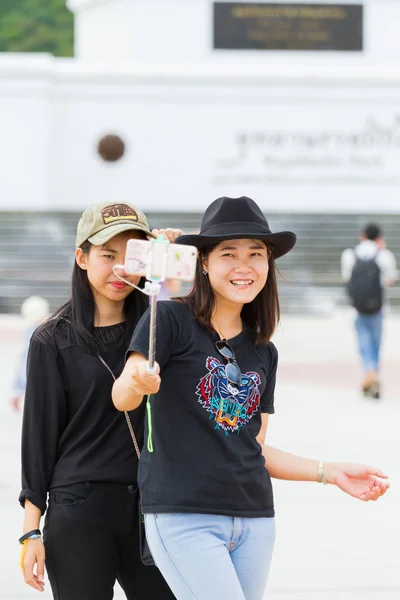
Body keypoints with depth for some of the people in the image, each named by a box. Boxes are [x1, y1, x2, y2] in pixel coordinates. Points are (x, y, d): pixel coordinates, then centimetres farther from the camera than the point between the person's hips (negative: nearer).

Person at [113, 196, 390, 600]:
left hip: (254, 520, 6)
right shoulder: (171, 320, -3)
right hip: (184, 517, -6)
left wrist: (330, 473, 10)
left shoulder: (263, 353, 15)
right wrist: (137, 383, -39)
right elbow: (121, 397, -16)